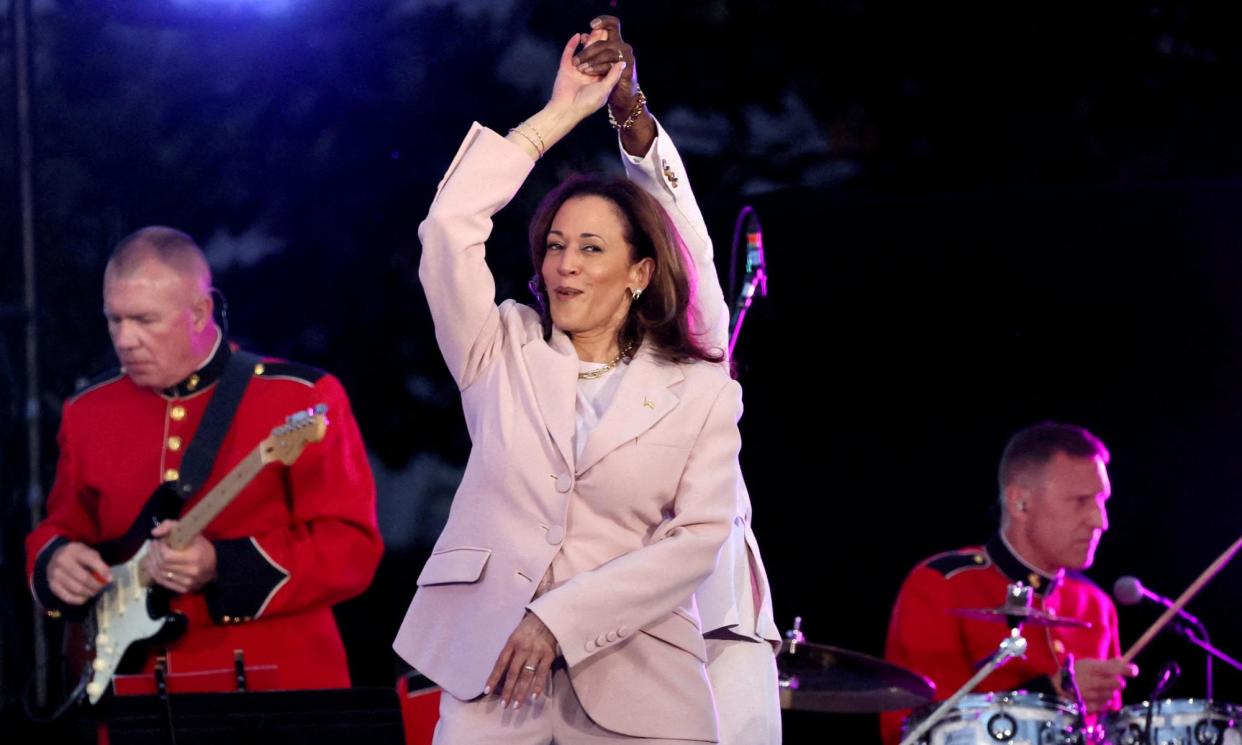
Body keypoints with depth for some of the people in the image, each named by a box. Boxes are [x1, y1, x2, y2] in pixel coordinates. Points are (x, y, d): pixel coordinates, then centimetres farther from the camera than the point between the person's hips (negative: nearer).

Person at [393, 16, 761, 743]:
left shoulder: (701, 393, 5)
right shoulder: (503, 351, 10)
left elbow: (698, 538, -5)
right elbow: (450, 225, -1)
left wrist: (560, 621, -13)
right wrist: (560, 114, 3)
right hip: (490, 667, 1)